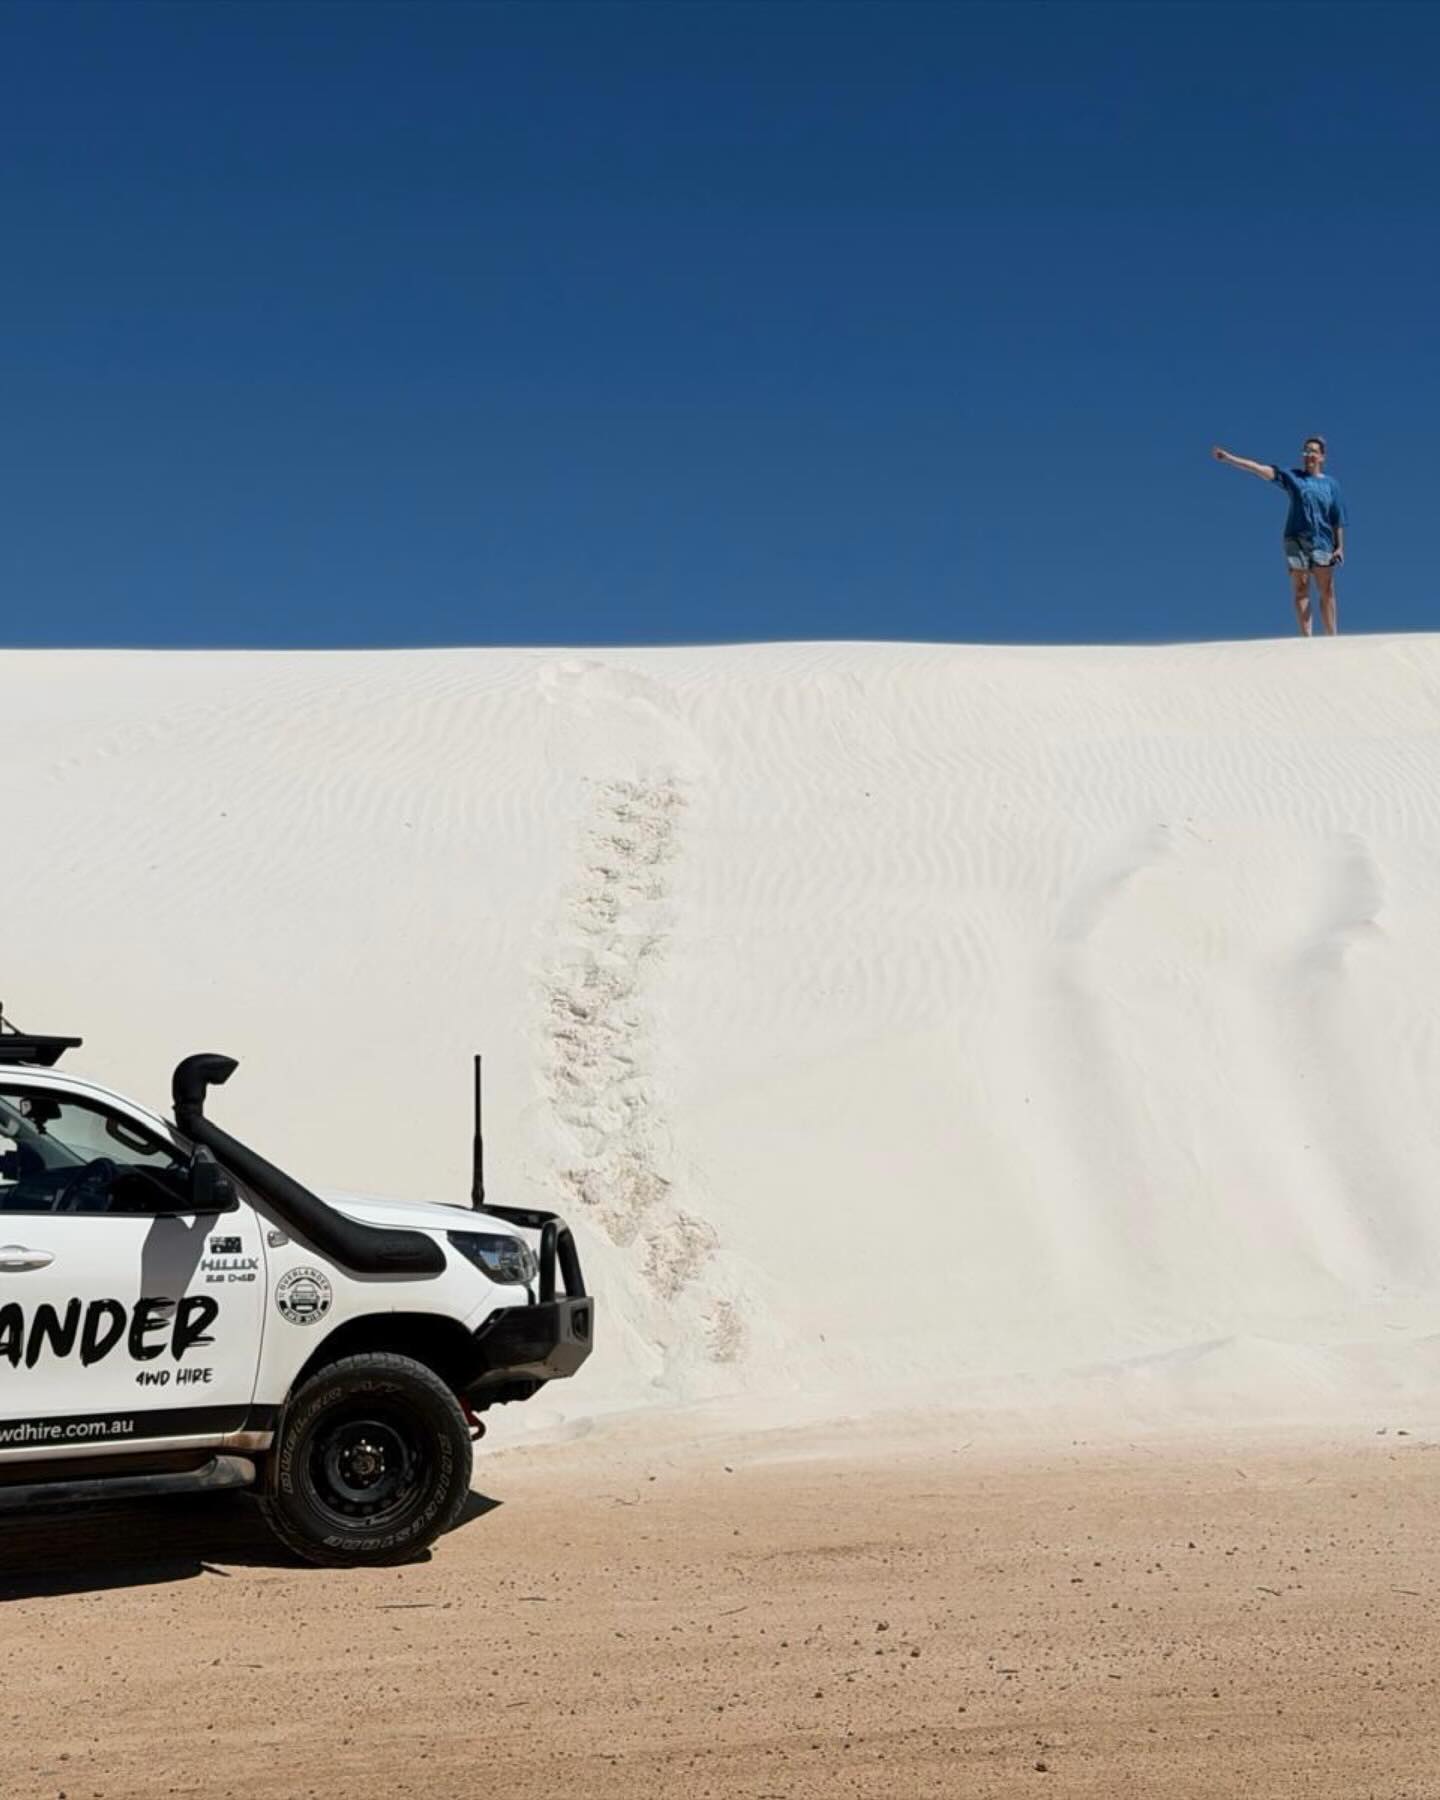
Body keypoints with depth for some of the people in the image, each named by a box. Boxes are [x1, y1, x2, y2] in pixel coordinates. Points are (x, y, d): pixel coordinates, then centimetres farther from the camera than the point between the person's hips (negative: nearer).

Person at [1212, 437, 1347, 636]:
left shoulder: (1331, 483, 11)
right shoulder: (1293, 476, 7)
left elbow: (1338, 519, 9)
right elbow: (1261, 469, -4)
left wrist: (1340, 547, 1)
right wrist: (1229, 458, -14)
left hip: (1322, 542, 1)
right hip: (1296, 540, -1)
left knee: (1327, 592, 0)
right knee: (1301, 590, -3)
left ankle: (1333, 638, 2)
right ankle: (1306, 637, -4)